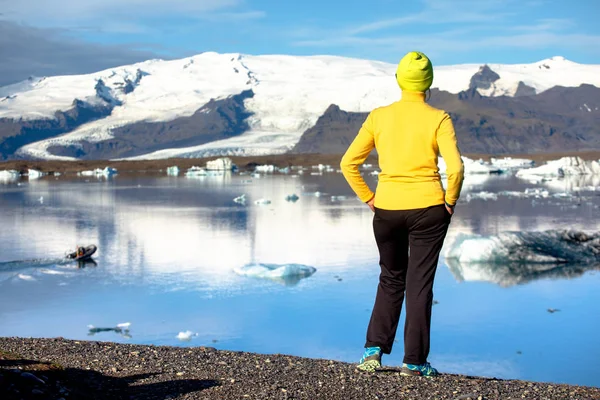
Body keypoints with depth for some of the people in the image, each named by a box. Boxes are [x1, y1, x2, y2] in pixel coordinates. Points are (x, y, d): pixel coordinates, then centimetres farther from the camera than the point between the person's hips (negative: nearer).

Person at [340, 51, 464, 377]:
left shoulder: (378, 117, 1)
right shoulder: (438, 119, -5)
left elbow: (349, 163, 0)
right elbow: (455, 168, -16)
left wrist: (368, 198, 7)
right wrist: (450, 201, -1)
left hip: (387, 209, 2)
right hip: (428, 209, -2)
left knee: (391, 278, 20)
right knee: (419, 283, 7)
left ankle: (374, 349, 11)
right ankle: (414, 361, 10)